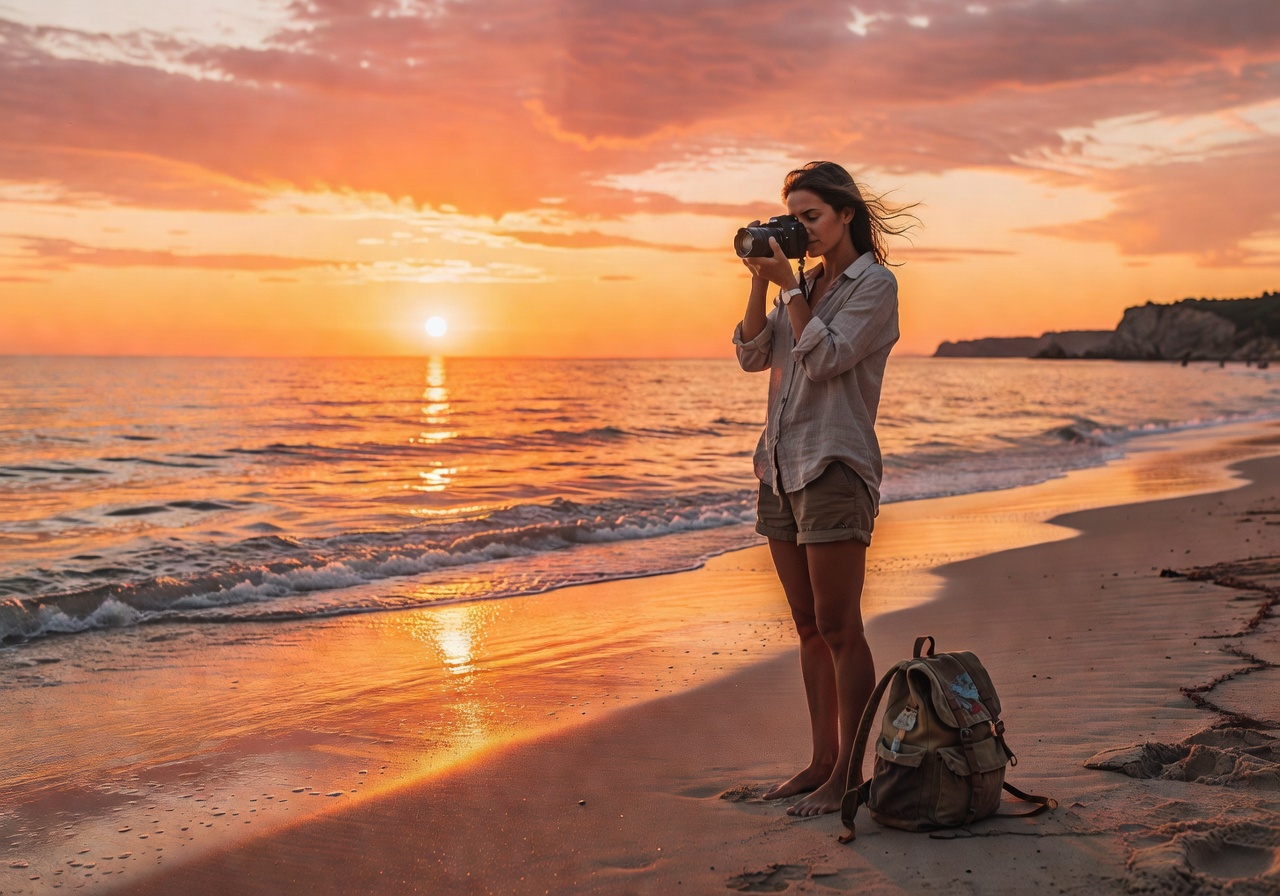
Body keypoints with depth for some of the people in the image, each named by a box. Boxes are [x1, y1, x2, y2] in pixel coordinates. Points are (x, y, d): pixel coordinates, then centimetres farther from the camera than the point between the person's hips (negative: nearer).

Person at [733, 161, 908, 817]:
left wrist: (789, 284, -9)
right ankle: (822, 761, 17)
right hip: (781, 465, 8)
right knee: (809, 628, 10)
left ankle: (849, 773, 0)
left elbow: (824, 358, -15)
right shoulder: (803, 286, 18)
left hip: (834, 464, -8)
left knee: (838, 627, -6)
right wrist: (761, 281, 2)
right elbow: (752, 356, 9)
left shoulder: (874, 284, -4)